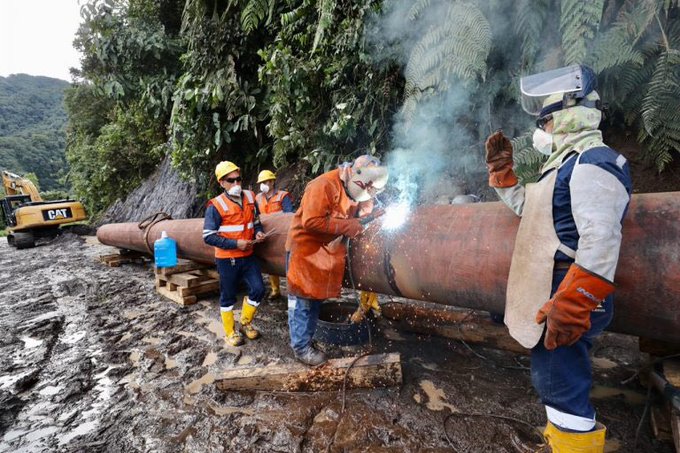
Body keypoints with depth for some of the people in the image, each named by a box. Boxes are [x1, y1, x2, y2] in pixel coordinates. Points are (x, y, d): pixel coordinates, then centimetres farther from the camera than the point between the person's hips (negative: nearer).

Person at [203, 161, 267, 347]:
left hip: (248, 256, 5)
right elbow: (208, 236, -14)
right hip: (227, 259, -4)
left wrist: (258, 232, -6)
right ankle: (230, 332, 29)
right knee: (228, 296, 9)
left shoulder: (250, 197, 1)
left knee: (258, 289, 2)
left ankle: (246, 323, 27)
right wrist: (236, 244, -19)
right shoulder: (216, 205, -14)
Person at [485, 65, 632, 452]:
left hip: (563, 301, -11)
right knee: (559, 380, 23)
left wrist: (569, 306, -31)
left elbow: (600, 242, -27)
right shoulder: (570, 163, 18)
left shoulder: (593, 163, -16)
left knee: (562, 387, -1)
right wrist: (502, 170, 23)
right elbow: (528, 208, 31)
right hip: (552, 298, 11)